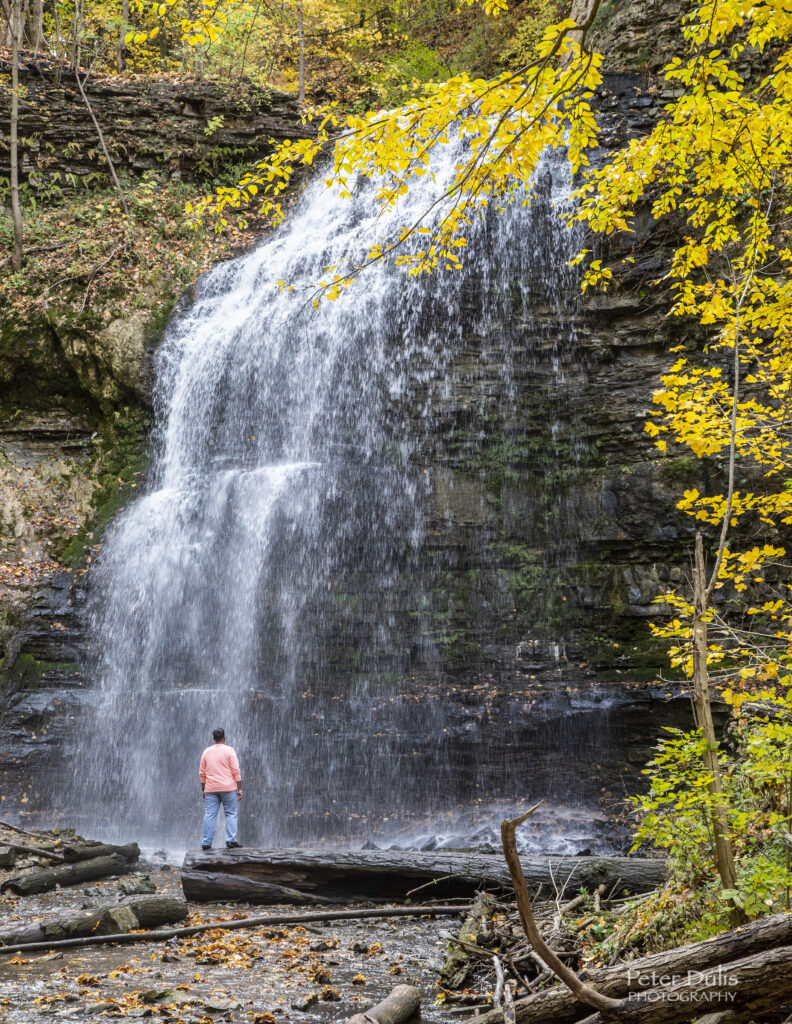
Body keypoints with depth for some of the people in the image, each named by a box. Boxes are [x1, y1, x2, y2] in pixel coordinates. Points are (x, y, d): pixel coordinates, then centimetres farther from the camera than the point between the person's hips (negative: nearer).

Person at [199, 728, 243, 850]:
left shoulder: (206, 751, 9)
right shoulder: (229, 750, -3)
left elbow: (202, 773, 11)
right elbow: (236, 771, -6)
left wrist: (203, 789, 18)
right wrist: (240, 788, -3)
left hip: (211, 789, 3)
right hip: (228, 788, -3)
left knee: (209, 815, 3)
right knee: (231, 814, 3)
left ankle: (206, 843, 2)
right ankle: (231, 840, -5)